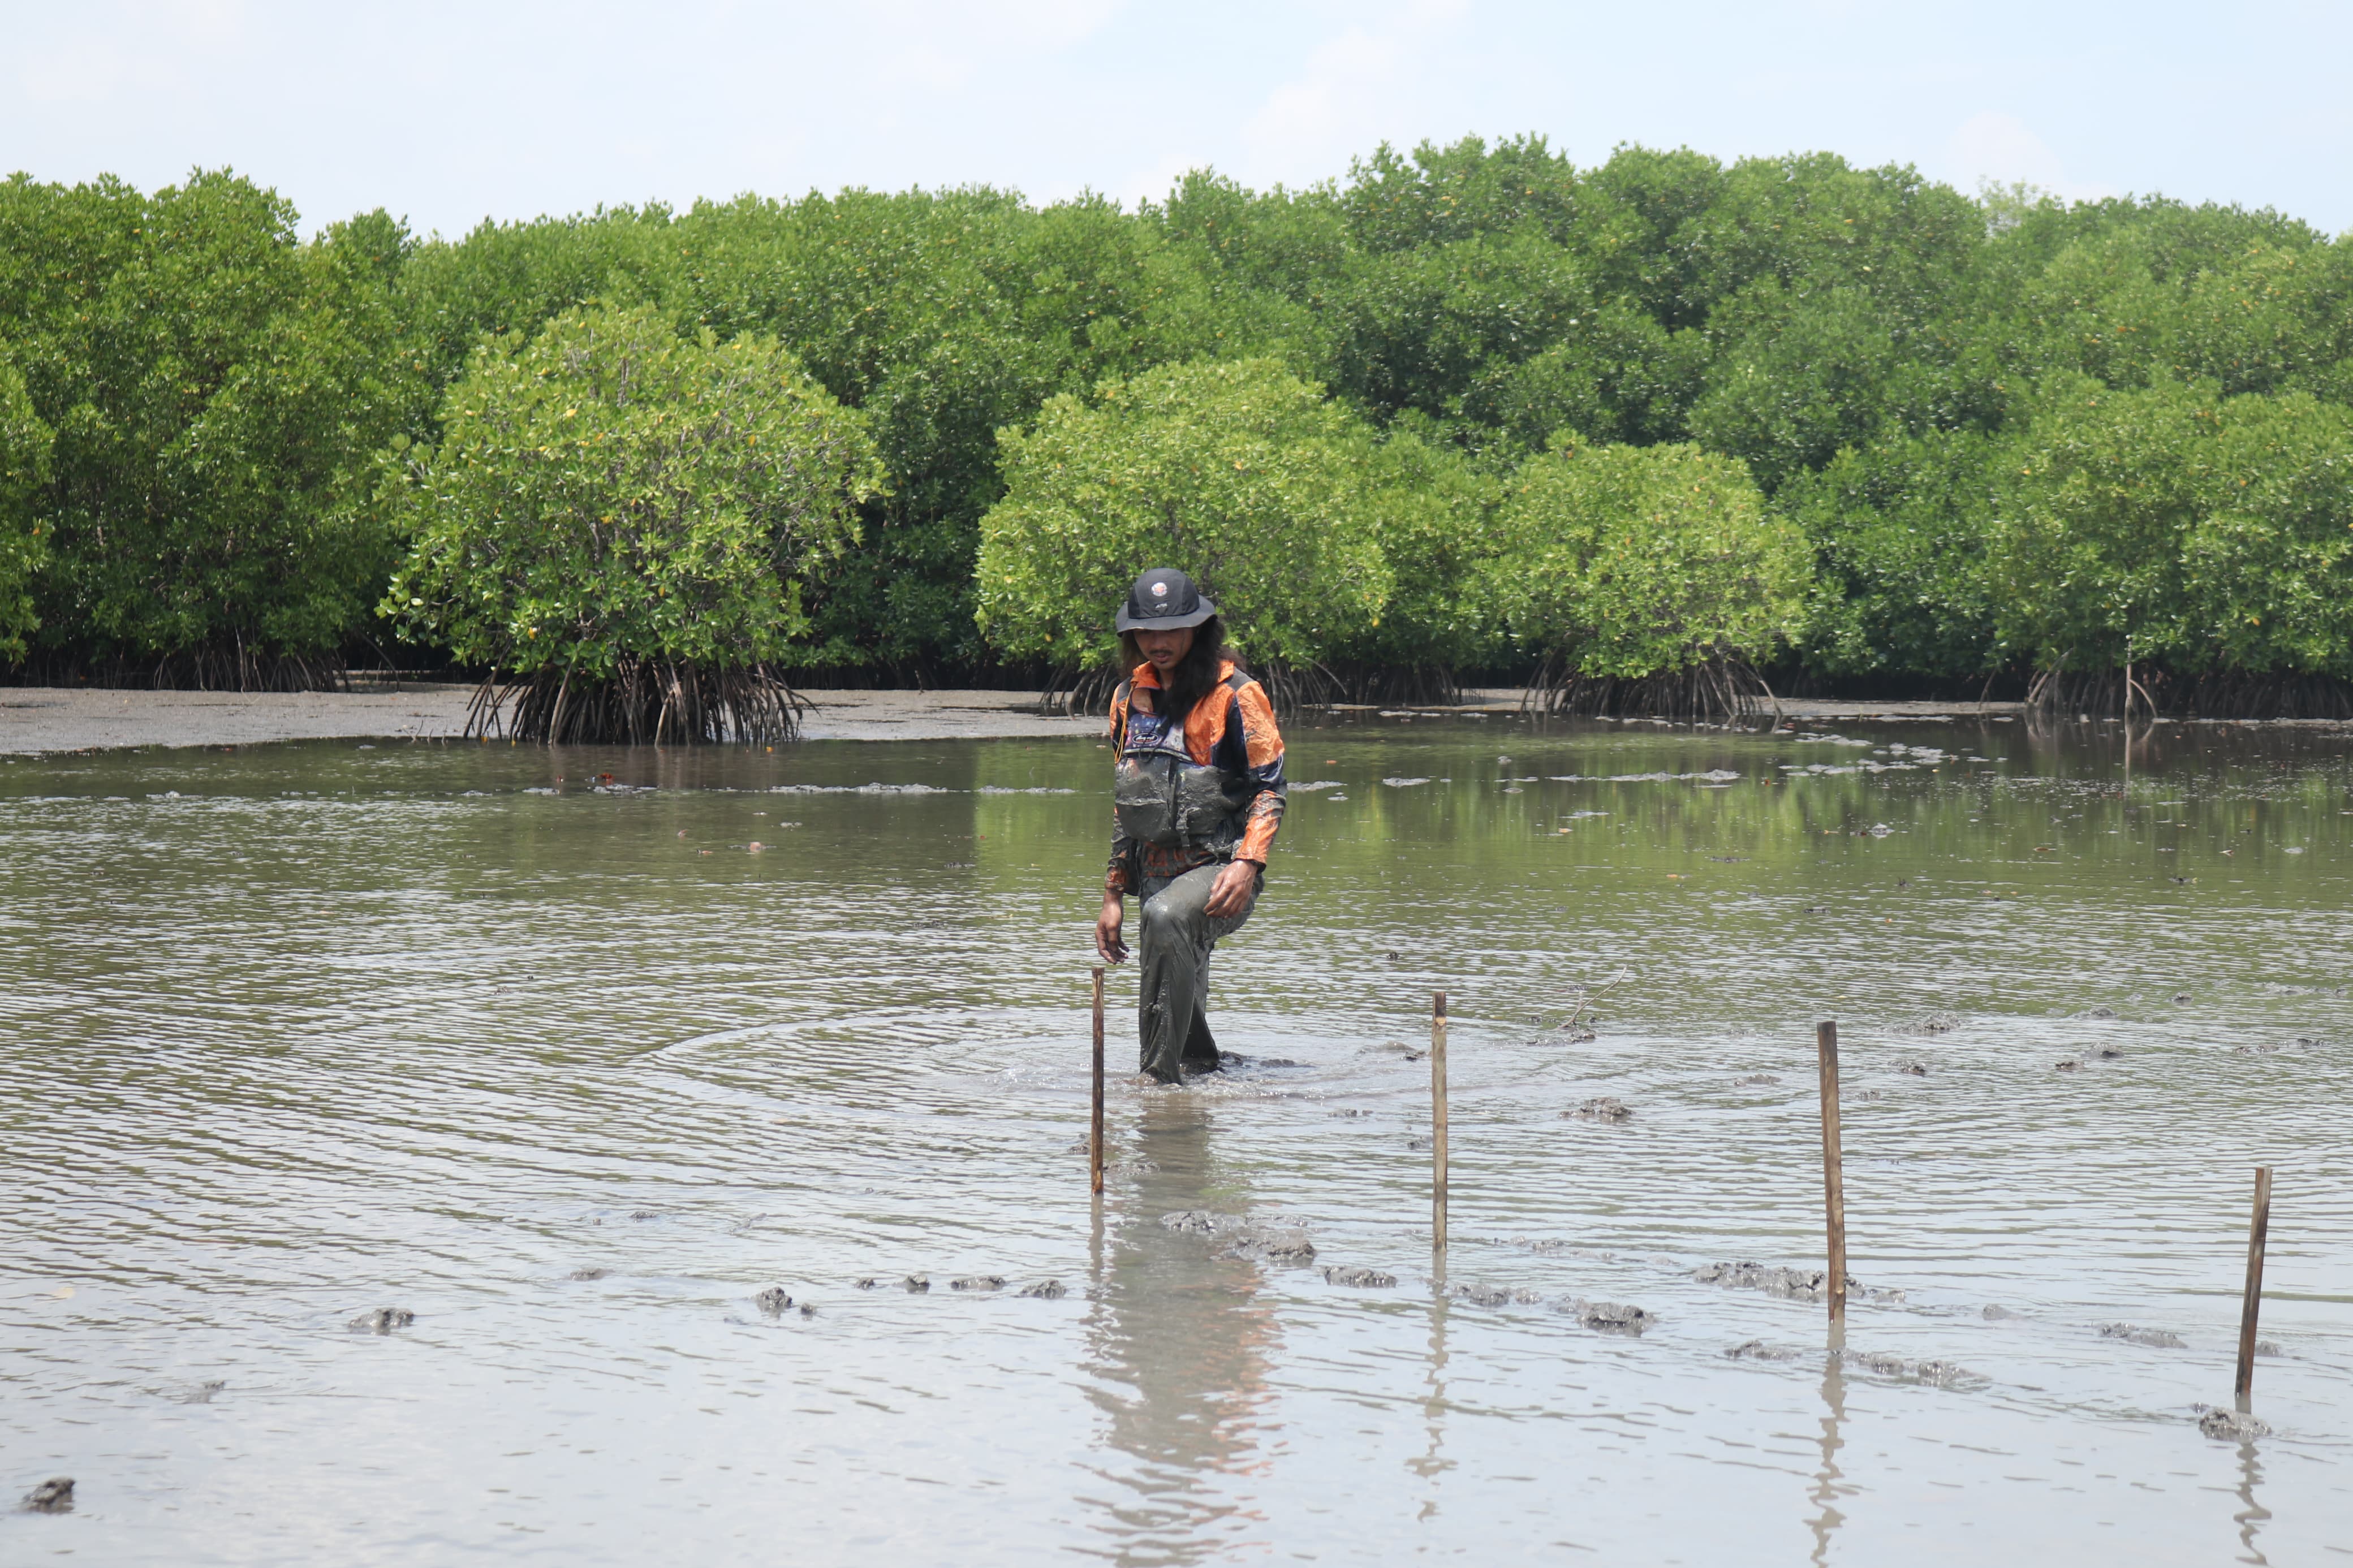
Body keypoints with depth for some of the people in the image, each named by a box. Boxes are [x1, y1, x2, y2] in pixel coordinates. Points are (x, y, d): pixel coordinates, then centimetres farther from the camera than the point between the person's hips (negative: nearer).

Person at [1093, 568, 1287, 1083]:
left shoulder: (1236, 695, -4)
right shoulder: (1130, 698, 14)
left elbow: (1270, 789, -7)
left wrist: (1246, 864, -23)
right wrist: (1114, 895, 18)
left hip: (1220, 870, -7)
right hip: (1156, 874, 7)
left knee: (1166, 917, -37)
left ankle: (1161, 1076, -37)